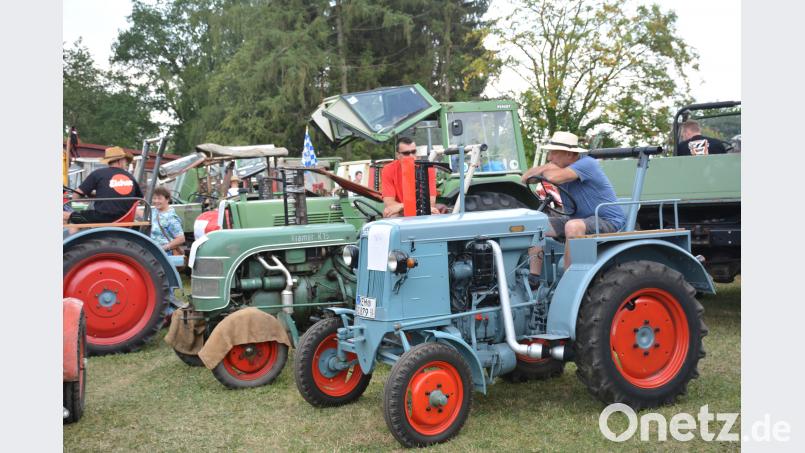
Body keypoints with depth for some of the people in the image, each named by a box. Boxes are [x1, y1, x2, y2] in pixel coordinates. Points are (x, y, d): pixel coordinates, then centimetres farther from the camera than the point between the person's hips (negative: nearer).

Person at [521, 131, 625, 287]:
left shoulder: (587, 163, -18)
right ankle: (533, 278, -4)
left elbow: (555, 177, -34)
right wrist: (546, 168, -18)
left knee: (573, 226, -37)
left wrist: (548, 168, -10)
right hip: (579, 218, 9)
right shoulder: (562, 168, 6)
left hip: (609, 221, -8)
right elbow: (526, 177, 0)